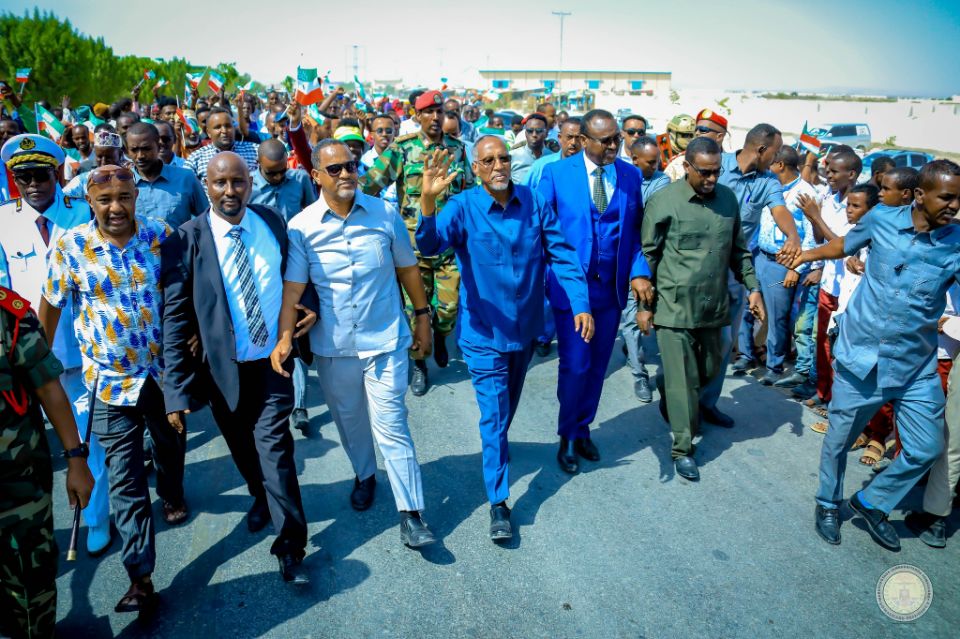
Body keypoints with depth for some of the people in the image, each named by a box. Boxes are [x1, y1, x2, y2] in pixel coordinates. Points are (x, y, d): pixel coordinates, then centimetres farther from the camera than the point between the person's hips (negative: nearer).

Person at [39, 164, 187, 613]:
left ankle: (172, 495, 56)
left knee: (170, 445, 24)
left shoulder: (161, 236, -7)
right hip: (111, 379, -2)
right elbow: (51, 305, 1)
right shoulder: (70, 246, -10)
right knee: (125, 479, -1)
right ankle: (140, 577, 6)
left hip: (164, 370, 2)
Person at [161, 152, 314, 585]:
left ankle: (290, 546, 11)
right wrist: (177, 390, -15)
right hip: (222, 368, 0)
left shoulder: (273, 223, -3)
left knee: (273, 447, -4)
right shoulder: (186, 240, -12)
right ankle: (261, 497, 49)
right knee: (242, 448, 19)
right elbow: (175, 319, -12)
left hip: (273, 359, 0)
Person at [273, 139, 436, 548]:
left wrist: (422, 315, 10)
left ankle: (411, 513, 7)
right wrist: (284, 336, -21)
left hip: (385, 340, -1)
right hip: (332, 345, 2)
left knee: (391, 426, -2)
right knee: (348, 418, 19)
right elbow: (293, 287, -10)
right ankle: (364, 475, 46)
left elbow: (407, 268, 6)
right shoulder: (302, 226, -6)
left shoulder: (385, 214, -4)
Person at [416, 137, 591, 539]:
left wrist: (581, 304, -14)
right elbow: (430, 243, -31)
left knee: (508, 405, 25)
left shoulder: (534, 202, -7)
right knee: (493, 416, -1)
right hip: (484, 332, -3)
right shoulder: (462, 207, -14)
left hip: (527, 326, 4)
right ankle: (498, 501, 11)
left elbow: (562, 255, -5)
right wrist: (428, 200, -49)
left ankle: (497, 449, 52)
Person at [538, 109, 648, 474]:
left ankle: (583, 430, 33)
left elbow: (635, 230, 7)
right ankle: (567, 438, 22)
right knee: (575, 366, 1)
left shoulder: (631, 176, 4)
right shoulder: (556, 174, -5)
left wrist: (639, 272, -8)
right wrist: (539, 279, -13)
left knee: (597, 366, 13)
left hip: (612, 288, 4)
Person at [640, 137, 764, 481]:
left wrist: (753, 288, 9)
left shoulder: (728, 198, 5)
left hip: (714, 307, 5)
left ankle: (668, 399, 47)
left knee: (709, 370, 18)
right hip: (674, 308, -5)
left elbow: (738, 249, 15)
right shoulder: (664, 201, -10)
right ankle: (683, 449, 14)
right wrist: (644, 305, -5)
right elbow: (648, 256, -5)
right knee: (683, 380, 0)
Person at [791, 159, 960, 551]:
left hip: (916, 367, 1)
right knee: (839, 438, 11)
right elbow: (844, 246, 14)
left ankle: (871, 502, 30)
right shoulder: (881, 220, -6)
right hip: (860, 355, -1)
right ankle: (828, 503, 36)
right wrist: (806, 255, 21)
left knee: (926, 449, 5)